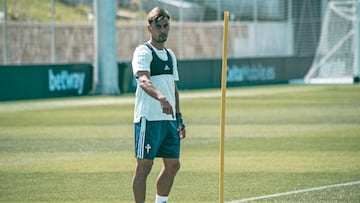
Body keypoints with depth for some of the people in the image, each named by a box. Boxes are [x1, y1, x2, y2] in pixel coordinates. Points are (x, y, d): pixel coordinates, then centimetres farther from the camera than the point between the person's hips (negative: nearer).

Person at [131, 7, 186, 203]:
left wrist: (179, 119, 20)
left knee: (173, 165, 10)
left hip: (169, 119, 8)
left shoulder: (170, 55, 18)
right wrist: (160, 97, -44)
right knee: (144, 166, -5)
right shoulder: (143, 52, -8)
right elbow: (143, 80, -26)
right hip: (148, 119, -8)